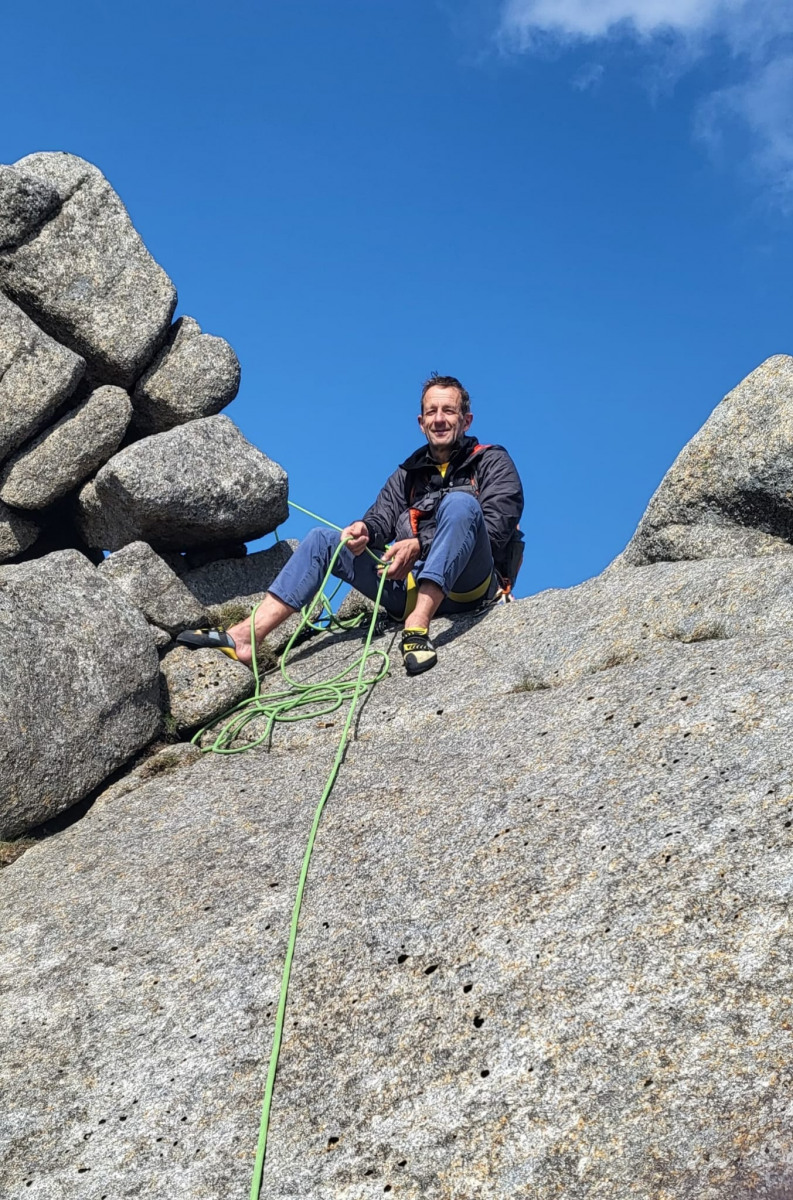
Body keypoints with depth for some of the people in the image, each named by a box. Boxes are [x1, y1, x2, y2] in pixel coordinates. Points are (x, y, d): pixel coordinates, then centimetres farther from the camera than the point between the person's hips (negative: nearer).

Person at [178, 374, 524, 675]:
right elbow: (382, 518, 10)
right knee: (322, 540, -2)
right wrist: (365, 529, -17)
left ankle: (417, 629, -44)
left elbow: (498, 526, -9)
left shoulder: (493, 462, 6)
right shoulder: (408, 474, 22)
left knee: (460, 502, -31)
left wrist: (420, 545, -19)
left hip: (468, 586, -5)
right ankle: (245, 637, -16)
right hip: (412, 585, 5)